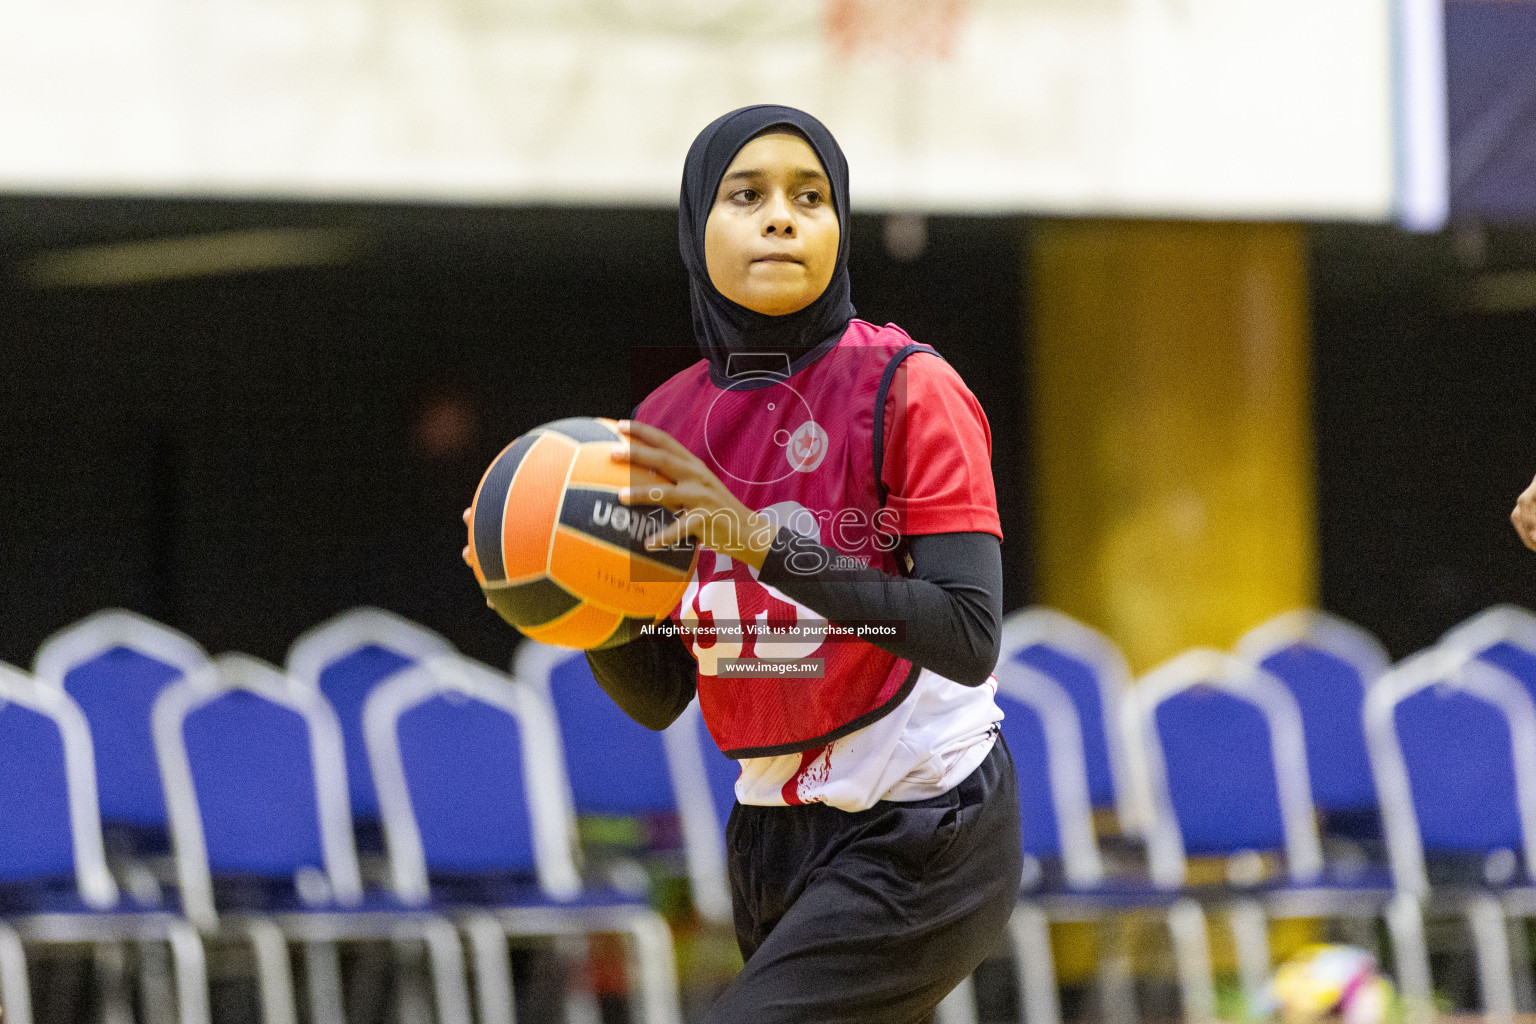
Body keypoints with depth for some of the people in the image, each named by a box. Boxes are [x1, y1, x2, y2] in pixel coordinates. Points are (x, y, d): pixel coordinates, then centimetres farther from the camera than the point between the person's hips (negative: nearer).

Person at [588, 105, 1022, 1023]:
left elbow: (970, 637, -23)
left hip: (923, 839, -7)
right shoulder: (668, 423, 5)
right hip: (775, 837, 7)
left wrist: (767, 544, -29)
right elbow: (658, 698, 7)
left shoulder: (906, 391, -12)